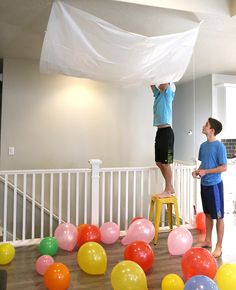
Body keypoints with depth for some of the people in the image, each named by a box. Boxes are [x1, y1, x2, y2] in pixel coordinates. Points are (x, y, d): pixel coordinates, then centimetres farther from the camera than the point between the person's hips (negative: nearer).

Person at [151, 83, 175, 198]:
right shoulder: (158, 93, 17)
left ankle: (168, 191, 7)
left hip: (167, 132, -8)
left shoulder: (168, 93, -3)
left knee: (165, 163, -4)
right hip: (159, 131, 8)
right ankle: (170, 187, 23)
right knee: (159, 162, 12)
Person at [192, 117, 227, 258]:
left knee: (218, 216, 4)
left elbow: (224, 167, -15)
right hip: (204, 184, 7)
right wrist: (197, 171, -2)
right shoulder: (203, 145, 7)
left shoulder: (219, 146, -15)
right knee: (208, 214, 18)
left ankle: (219, 246, 16)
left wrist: (206, 171, -19)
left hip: (214, 185, -7)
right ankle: (207, 241, 32)